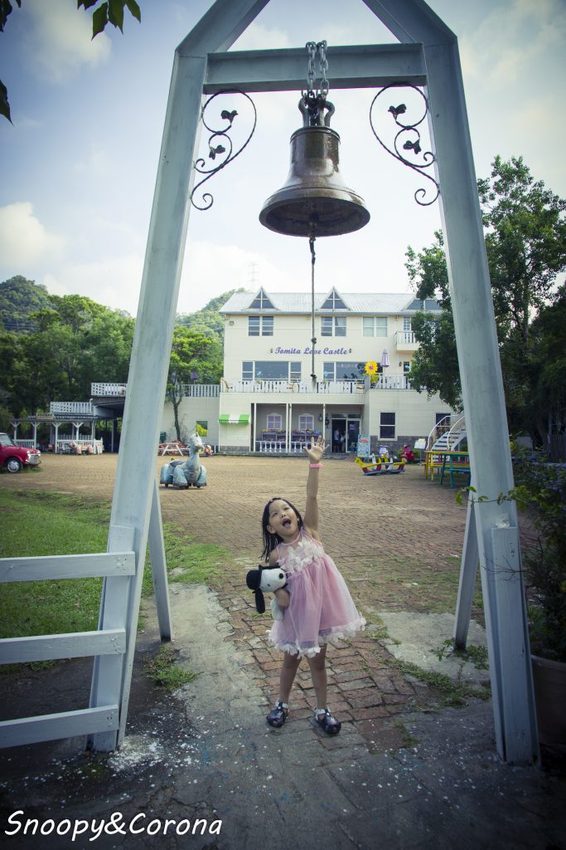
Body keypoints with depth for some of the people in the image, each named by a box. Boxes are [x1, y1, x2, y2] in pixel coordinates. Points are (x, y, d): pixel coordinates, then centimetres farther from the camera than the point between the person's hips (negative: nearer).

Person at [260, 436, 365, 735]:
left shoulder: (309, 531, -10)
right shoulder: (276, 555, -10)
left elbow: (312, 497, -22)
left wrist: (314, 463, -32)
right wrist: (277, 591, -19)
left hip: (320, 606, 0)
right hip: (296, 611, 0)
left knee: (317, 661, 18)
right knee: (291, 659, 20)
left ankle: (322, 710, 38)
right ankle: (281, 703, 44)